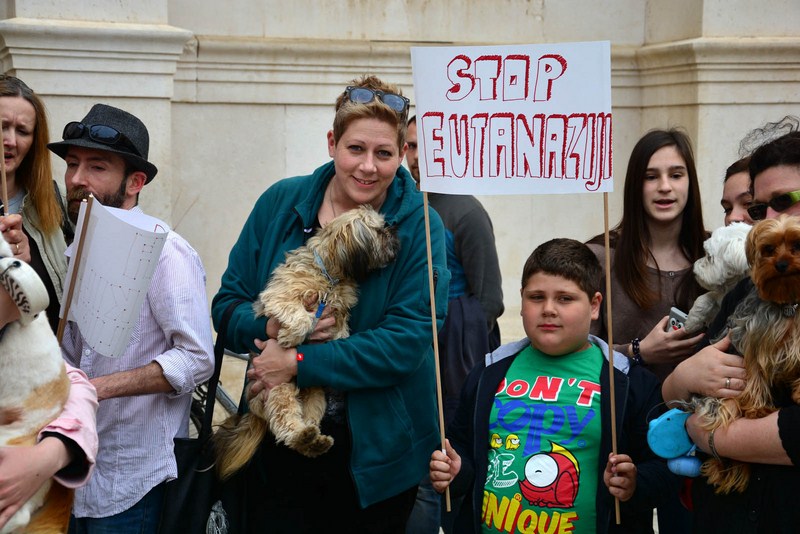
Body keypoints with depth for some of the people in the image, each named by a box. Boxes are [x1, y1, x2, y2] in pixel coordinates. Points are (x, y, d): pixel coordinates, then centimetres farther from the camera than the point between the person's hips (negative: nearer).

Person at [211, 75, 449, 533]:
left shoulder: (419, 227, -9)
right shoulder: (280, 203, 0)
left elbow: (407, 341, -18)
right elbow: (227, 305, 4)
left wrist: (298, 362, -20)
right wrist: (271, 328, -18)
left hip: (375, 449, -2)